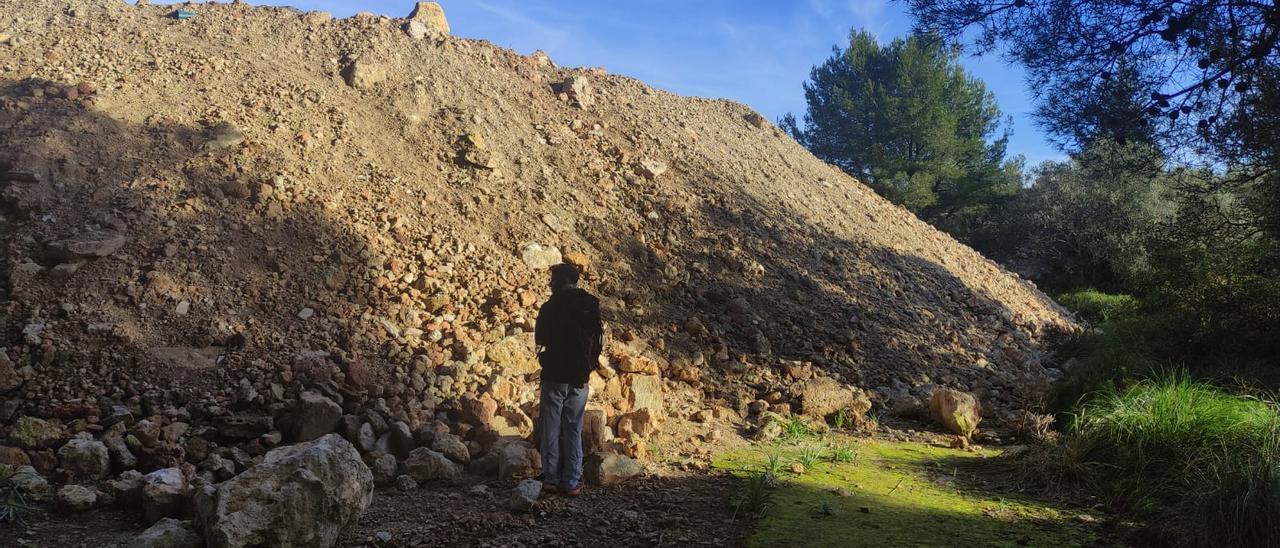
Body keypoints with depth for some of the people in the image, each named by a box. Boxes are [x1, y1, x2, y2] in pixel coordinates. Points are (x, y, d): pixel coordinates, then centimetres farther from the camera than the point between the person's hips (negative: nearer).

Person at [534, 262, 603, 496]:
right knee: (574, 430, 9)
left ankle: (551, 479, 8)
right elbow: (598, 341, 8)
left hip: (555, 376, -4)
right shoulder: (592, 306, 3)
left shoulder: (550, 308, -9)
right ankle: (572, 482, 9)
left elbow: (539, 339, 3)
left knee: (551, 429, 6)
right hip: (580, 379, 4)